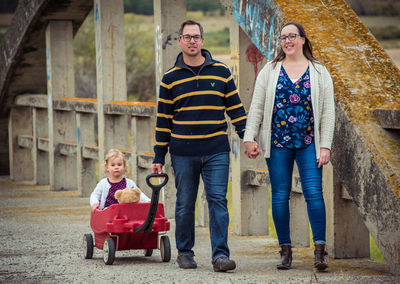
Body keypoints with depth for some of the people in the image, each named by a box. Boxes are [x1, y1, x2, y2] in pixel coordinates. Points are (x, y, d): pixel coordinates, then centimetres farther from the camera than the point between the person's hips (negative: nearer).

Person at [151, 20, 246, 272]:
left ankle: (220, 254, -7)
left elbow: (236, 109, 11)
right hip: (183, 153, 0)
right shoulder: (171, 78, 6)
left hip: (216, 152, 0)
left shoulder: (221, 72, 6)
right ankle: (185, 252, 19)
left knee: (218, 201, -7)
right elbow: (163, 120, 9)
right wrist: (159, 157, 7)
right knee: (185, 204, 6)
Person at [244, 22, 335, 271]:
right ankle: (286, 251, 11)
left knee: (314, 192, -11)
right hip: (278, 142, 1)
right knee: (280, 196, 2)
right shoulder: (270, 70, 8)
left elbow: (328, 111, 3)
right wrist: (250, 138, -2)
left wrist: (325, 146, -4)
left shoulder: (319, 72, 5)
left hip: (308, 142, -1)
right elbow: (257, 107, 7)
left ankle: (320, 251, -10)